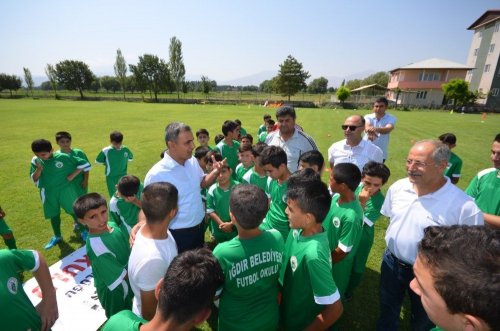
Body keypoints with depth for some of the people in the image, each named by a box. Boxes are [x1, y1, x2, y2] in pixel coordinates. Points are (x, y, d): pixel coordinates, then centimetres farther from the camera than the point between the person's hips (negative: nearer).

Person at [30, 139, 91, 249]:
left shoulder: (63, 157, -16)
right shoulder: (35, 161, -5)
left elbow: (84, 163, -10)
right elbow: (34, 179, -2)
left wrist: (72, 175, -12)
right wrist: (39, 170, -21)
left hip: (65, 191, -4)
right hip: (49, 193, 4)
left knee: (74, 211, 7)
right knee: (53, 215, 17)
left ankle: (83, 231, 26)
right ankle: (57, 236, 36)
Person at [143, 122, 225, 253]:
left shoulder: (193, 161, -6)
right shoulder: (156, 175, -26)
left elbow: (202, 183, 9)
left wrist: (215, 172, -10)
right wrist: (140, 225, -34)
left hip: (199, 226, 6)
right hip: (177, 234, -6)